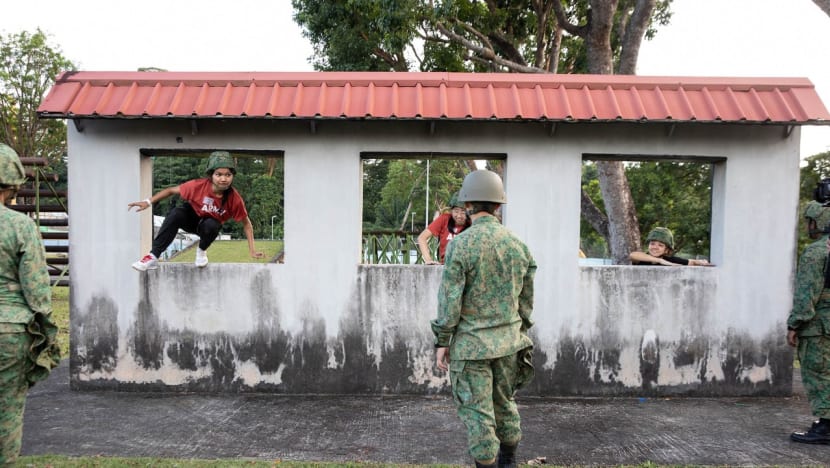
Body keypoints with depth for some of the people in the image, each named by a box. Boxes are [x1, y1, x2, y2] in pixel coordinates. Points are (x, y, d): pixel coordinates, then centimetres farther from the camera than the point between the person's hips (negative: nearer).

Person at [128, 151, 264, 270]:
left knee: (211, 226, -36)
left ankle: (202, 251, -1)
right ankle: (153, 257, -26)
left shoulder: (235, 198, -28)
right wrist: (148, 202, -17)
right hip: (192, 216, 0)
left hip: (210, 223, 0)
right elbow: (172, 190, -13)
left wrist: (252, 250, -18)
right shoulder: (198, 185, -29)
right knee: (176, 214, -33)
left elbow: (246, 223, -15)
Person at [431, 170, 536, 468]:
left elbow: (449, 299, -16)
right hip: (508, 341, 6)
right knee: (505, 404, 22)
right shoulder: (518, 244, 1)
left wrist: (442, 343, -7)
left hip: (471, 344, -6)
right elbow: (526, 299, 7)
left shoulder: (460, 244, -16)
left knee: (477, 412, 4)